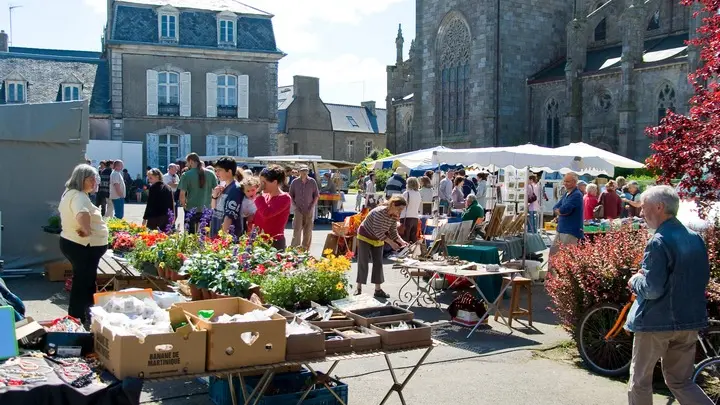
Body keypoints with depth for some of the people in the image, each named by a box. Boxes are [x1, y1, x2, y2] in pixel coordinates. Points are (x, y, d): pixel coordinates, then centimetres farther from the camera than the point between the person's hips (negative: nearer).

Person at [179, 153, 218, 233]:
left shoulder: (186, 175, -10)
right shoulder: (211, 173, -1)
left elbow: (182, 194, -11)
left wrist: (183, 205, 6)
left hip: (191, 209, -2)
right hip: (207, 209, 3)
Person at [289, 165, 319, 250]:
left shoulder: (312, 182, 0)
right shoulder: (295, 182, 0)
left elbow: (316, 195, 5)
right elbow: (291, 195, 7)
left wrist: (312, 207, -4)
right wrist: (295, 206, -3)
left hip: (309, 210, 1)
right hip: (299, 210, -1)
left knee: (308, 230, 5)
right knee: (297, 229, -8)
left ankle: (305, 248, 16)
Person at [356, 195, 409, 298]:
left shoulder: (395, 216, -10)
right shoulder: (380, 212, -32)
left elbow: (393, 232, -4)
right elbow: (377, 231, -34)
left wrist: (401, 241, -20)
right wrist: (391, 242, -36)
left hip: (378, 240, 7)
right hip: (365, 237, -7)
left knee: (378, 263, 4)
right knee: (363, 263, -3)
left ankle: (378, 289, 9)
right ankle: (359, 288, 8)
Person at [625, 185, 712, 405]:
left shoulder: (658, 242, -19)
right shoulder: (696, 238, 5)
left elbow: (652, 289, -23)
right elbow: (703, 279, 15)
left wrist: (635, 281, -2)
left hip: (656, 321, -7)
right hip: (690, 322, 7)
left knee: (640, 379, 10)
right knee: (681, 381, 17)